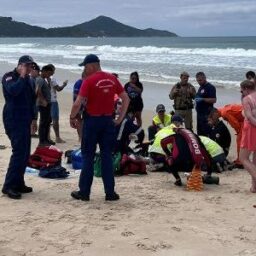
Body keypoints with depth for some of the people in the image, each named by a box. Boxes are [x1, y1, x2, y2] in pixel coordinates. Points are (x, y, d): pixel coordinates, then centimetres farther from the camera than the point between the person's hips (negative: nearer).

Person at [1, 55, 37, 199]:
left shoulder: (28, 79, 16)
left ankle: (18, 183, 17)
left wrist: (33, 118, 20)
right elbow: (13, 90, -30)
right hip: (13, 120, -8)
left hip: (25, 120, 8)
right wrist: (22, 76, -19)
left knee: (25, 153, 8)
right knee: (19, 152, -15)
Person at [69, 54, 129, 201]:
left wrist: (72, 118, -1)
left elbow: (78, 103, -16)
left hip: (92, 120, -4)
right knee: (107, 156, 9)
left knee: (88, 157, 5)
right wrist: (120, 118, 11)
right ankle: (110, 192, 9)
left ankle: (84, 192, 10)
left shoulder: (89, 81, -11)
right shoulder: (112, 79, 4)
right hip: (108, 121, 4)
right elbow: (126, 99, 7)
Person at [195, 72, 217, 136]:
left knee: (206, 133, -12)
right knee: (200, 133, 12)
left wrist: (202, 99, -24)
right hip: (200, 113, 9)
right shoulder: (200, 87, 18)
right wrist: (196, 99, 13)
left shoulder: (210, 87, -9)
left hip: (206, 114, -9)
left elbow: (214, 100, -18)